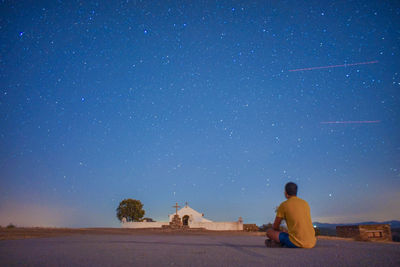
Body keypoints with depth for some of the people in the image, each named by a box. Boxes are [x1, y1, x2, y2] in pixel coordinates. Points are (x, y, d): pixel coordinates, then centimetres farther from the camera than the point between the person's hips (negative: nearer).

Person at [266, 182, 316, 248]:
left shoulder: (283, 205, 1)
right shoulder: (306, 204, 18)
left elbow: (275, 227, 10)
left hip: (296, 243, -5)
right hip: (311, 244, 5)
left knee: (269, 232, 9)